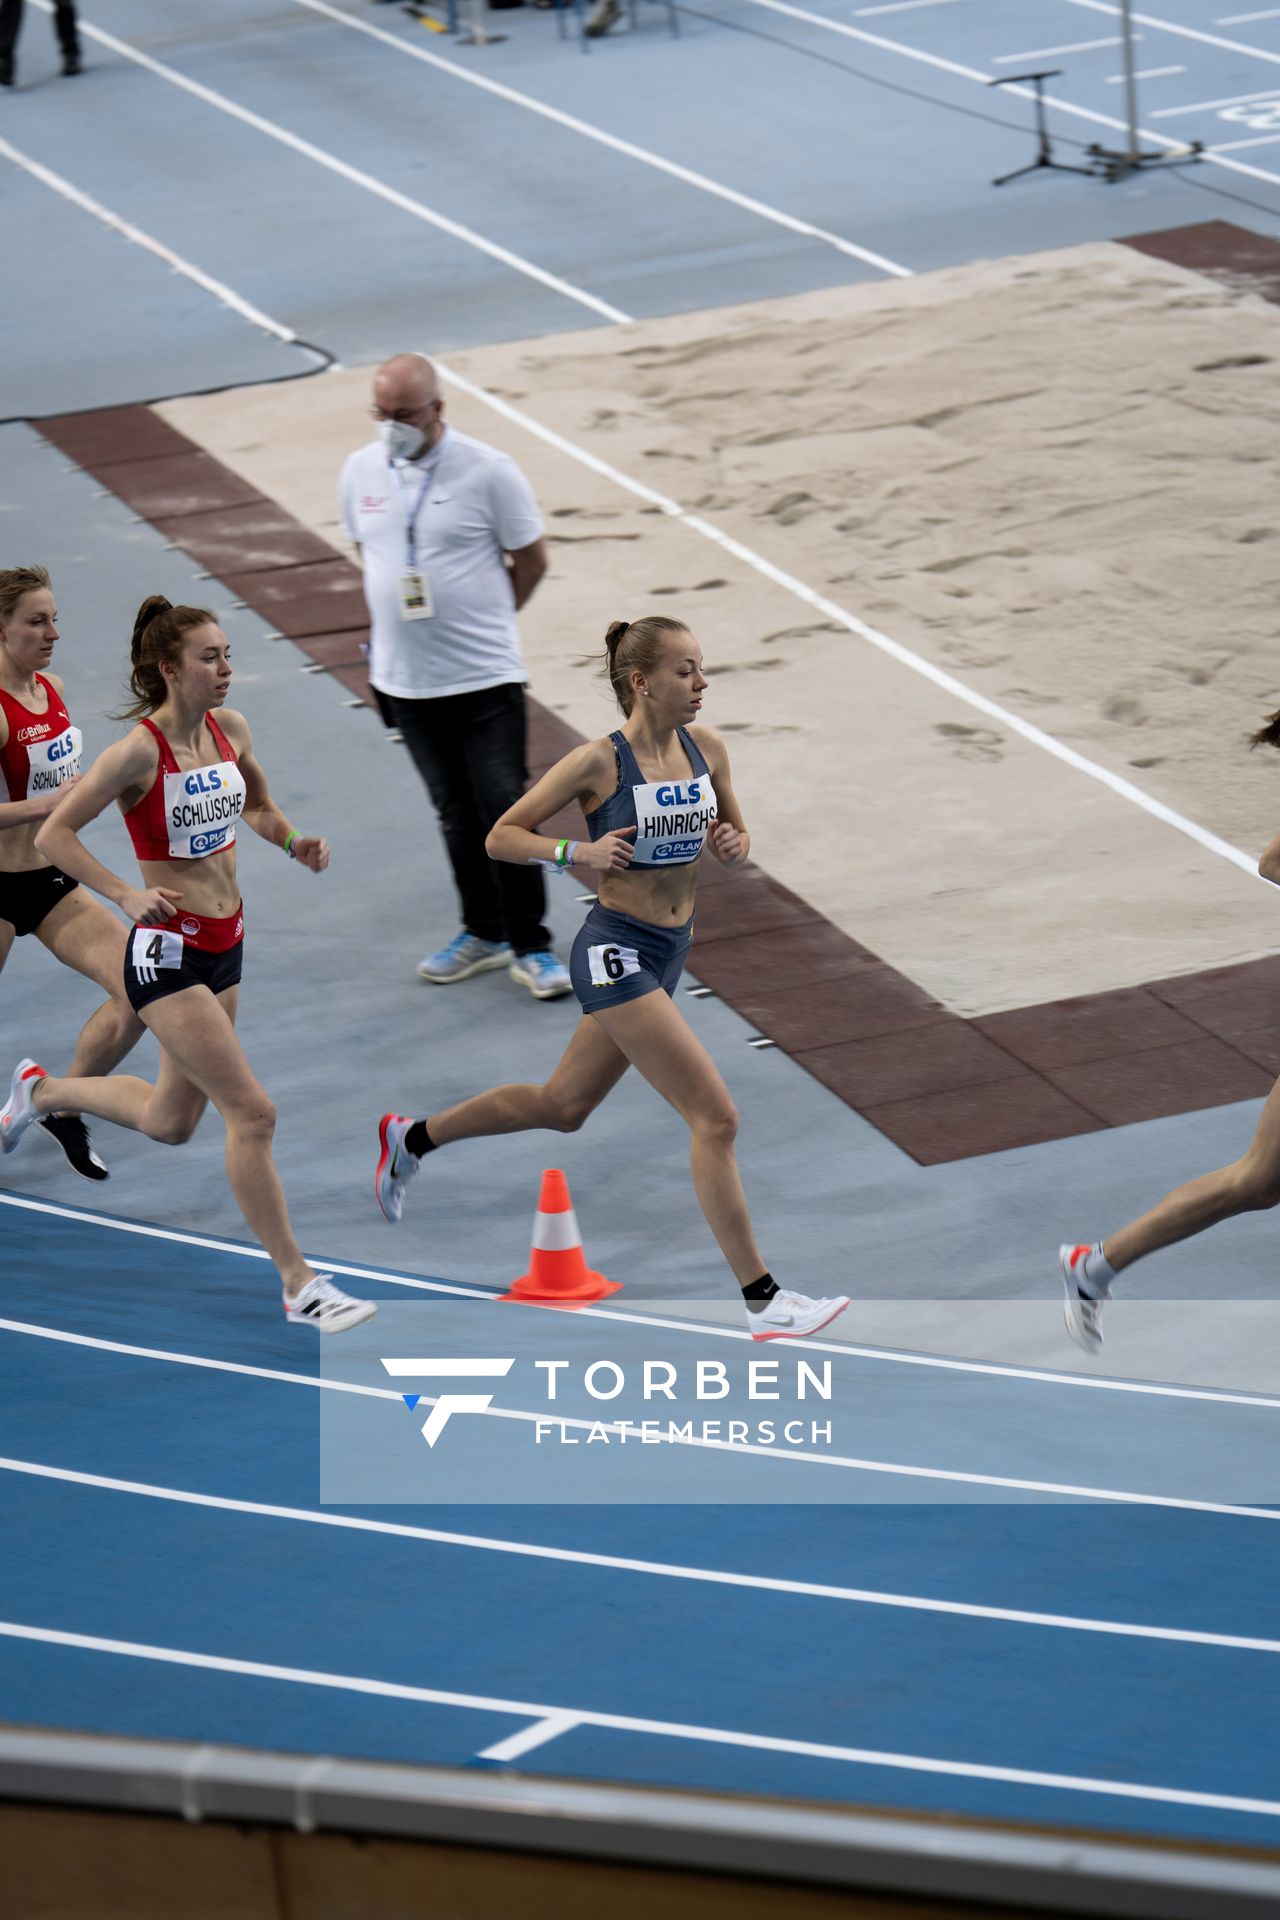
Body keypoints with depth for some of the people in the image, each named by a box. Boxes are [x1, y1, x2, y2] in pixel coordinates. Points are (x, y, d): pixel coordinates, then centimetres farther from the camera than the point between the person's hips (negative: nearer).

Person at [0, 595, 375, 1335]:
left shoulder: (230, 729, 2)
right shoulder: (140, 751, -18)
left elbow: (257, 803, 21)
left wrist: (294, 843, 1)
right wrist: (127, 894, -23)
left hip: (225, 946, 8)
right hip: (168, 954, -8)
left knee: (169, 1121, 21)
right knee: (253, 1113, -12)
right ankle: (300, 1286, -3)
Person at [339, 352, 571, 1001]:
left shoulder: (488, 471, -11)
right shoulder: (360, 471, 2)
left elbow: (530, 560, -2)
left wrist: (482, 621, 4)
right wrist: (396, 627, 10)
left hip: (485, 677, -4)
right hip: (404, 679, 4)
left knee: (504, 810, -4)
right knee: (455, 815, 14)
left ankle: (529, 946, 7)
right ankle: (483, 934, 27)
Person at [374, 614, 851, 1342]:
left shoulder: (707, 748, 1)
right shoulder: (599, 762, -15)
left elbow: (738, 835, 15)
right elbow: (503, 836, -7)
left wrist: (733, 844, -8)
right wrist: (578, 852, -22)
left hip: (668, 953, 8)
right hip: (617, 952, -8)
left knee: (562, 1105, 23)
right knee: (716, 1117, -12)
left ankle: (411, 1138, 44)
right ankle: (763, 1301, -8)